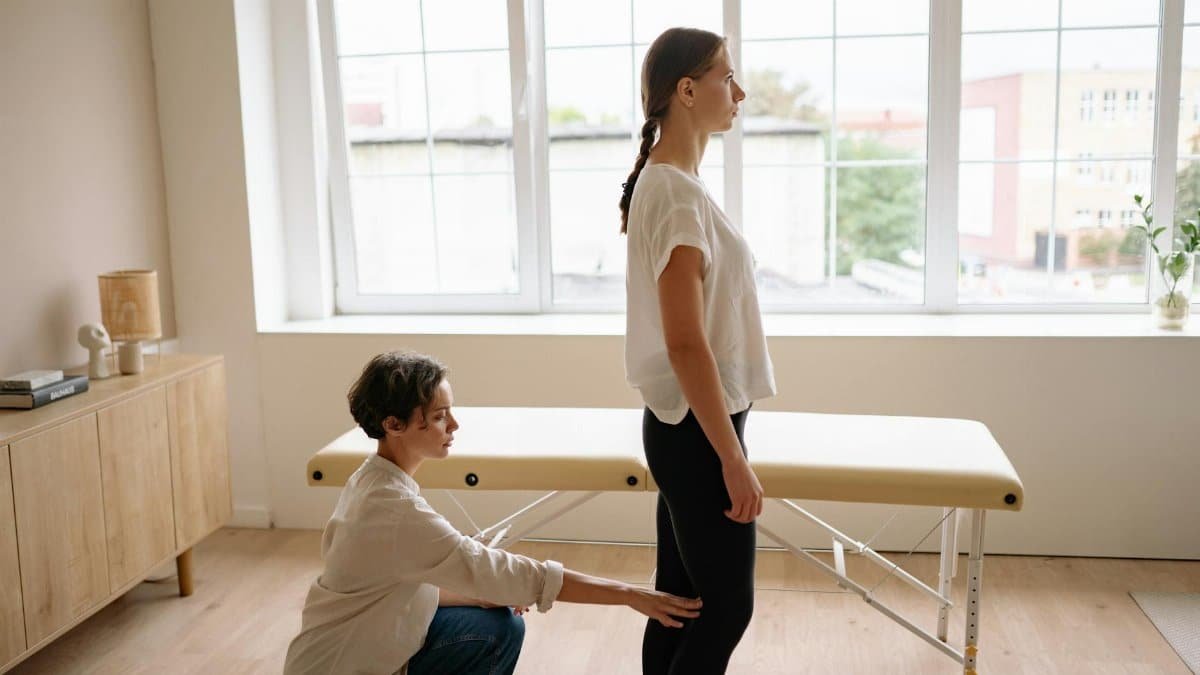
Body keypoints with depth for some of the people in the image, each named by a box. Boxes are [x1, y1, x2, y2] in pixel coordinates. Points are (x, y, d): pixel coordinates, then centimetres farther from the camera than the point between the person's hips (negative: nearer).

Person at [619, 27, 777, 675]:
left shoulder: (666, 182, 11)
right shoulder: (676, 192, -19)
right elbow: (685, 344, -23)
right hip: (697, 431, -9)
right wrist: (733, 460, -19)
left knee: (679, 600, 17)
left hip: (683, 426, 9)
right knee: (726, 609, 3)